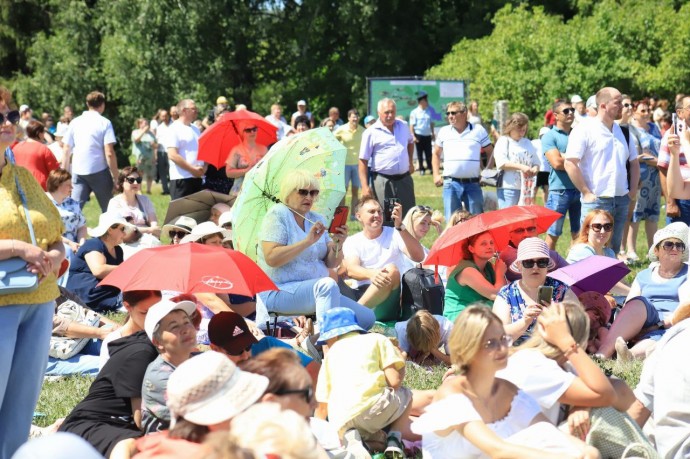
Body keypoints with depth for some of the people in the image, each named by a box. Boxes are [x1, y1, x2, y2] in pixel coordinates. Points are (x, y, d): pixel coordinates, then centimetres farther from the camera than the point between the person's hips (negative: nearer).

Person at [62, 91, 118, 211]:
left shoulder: (75, 122, 8)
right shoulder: (105, 123, -3)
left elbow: (66, 150, 8)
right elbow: (109, 153, -10)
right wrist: (116, 176, -4)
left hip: (78, 171, 3)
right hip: (99, 171, -3)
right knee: (108, 209, 10)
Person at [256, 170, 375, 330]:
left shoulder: (317, 219, 13)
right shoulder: (278, 214, -5)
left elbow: (331, 263, 7)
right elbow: (271, 258, -18)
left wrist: (337, 245, -14)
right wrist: (307, 242, -23)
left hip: (316, 290, 7)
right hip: (279, 291, -7)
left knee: (367, 317, -8)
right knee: (328, 284, -35)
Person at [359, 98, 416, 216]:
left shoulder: (403, 126, 11)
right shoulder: (371, 132, -5)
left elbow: (410, 142, 34)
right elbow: (363, 161, -7)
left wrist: (410, 161, 25)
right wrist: (365, 186, -14)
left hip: (405, 179, 5)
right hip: (383, 182, -5)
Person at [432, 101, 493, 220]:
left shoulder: (479, 130, 4)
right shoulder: (444, 132, 9)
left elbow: (490, 153, 11)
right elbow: (436, 153, 21)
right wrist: (436, 175, 11)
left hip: (473, 184, -1)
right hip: (451, 184, 1)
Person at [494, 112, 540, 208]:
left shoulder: (527, 143, 20)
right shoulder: (503, 141, 2)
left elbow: (536, 162, 16)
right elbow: (501, 163, -11)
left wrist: (535, 168, -9)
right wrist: (521, 167, -19)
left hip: (526, 189, 6)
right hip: (508, 188, -6)